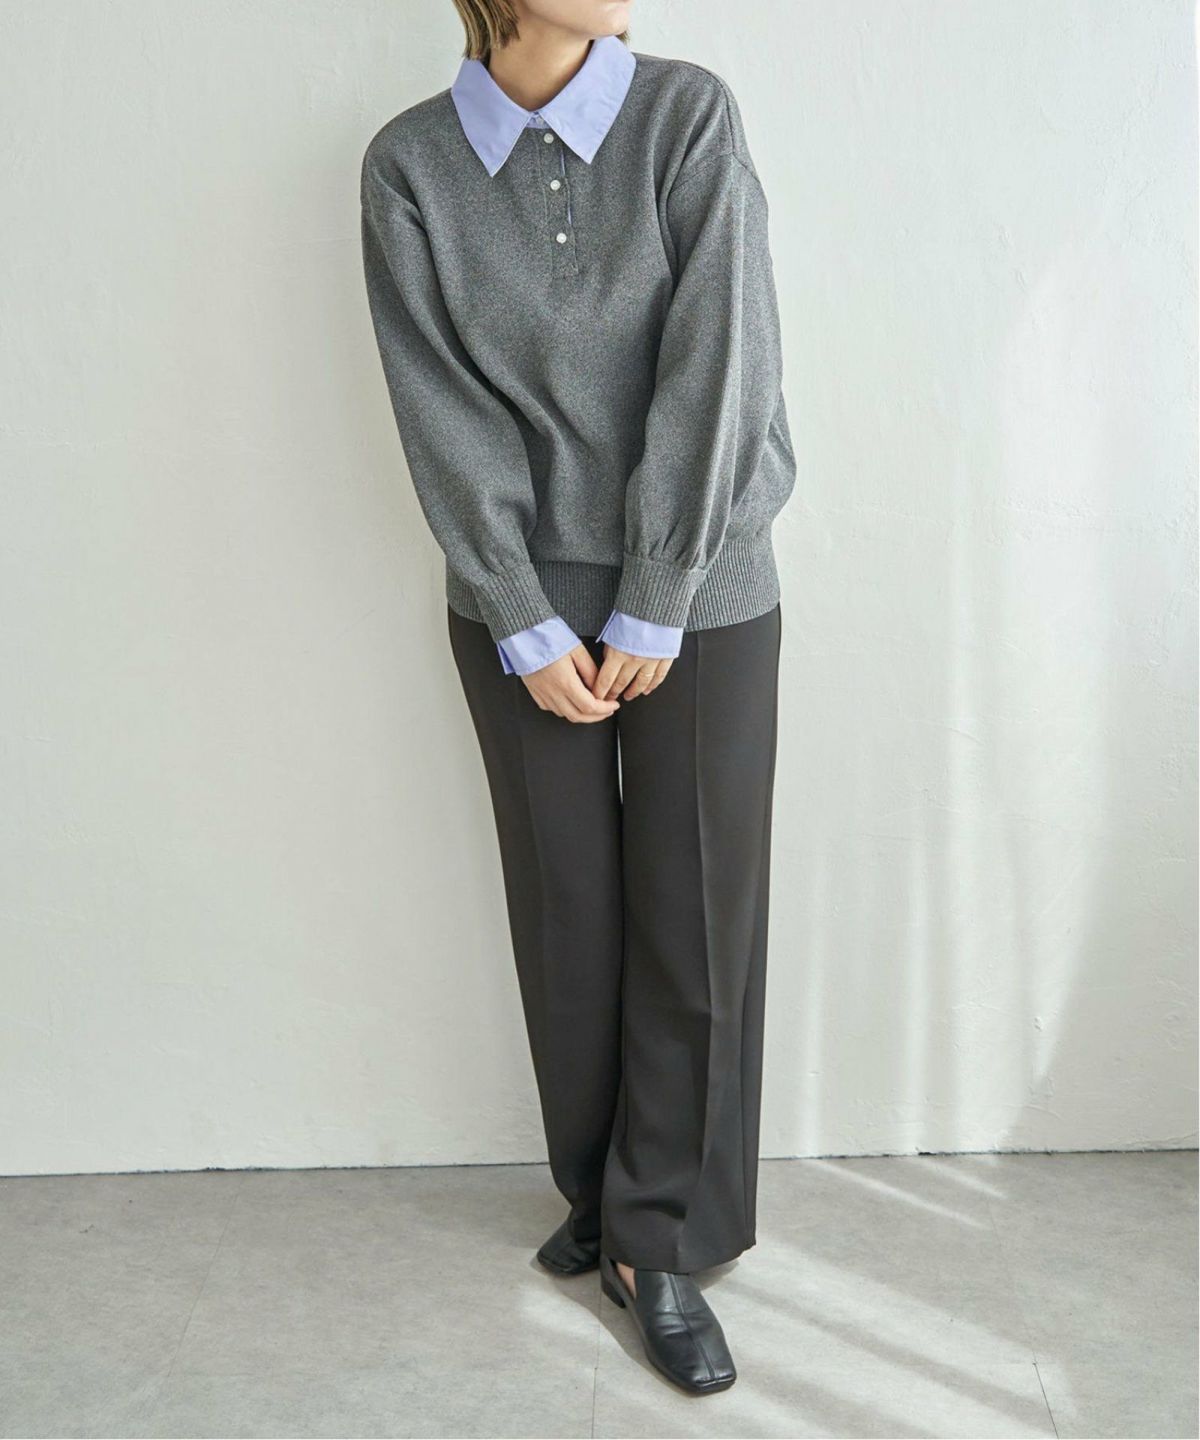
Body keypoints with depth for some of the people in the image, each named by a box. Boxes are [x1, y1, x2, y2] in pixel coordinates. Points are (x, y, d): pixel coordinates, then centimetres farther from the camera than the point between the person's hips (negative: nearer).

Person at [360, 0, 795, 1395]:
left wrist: (651, 610, -12)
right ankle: (601, 1196, 30)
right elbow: (443, 415, -6)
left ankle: (657, 1243, 19)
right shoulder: (408, 166, -3)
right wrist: (527, 626, -9)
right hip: (522, 605, 1)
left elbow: (711, 373, -11)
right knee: (567, 916, 9)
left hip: (701, 595, 0)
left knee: (697, 921, 3)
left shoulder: (691, 116, -6)